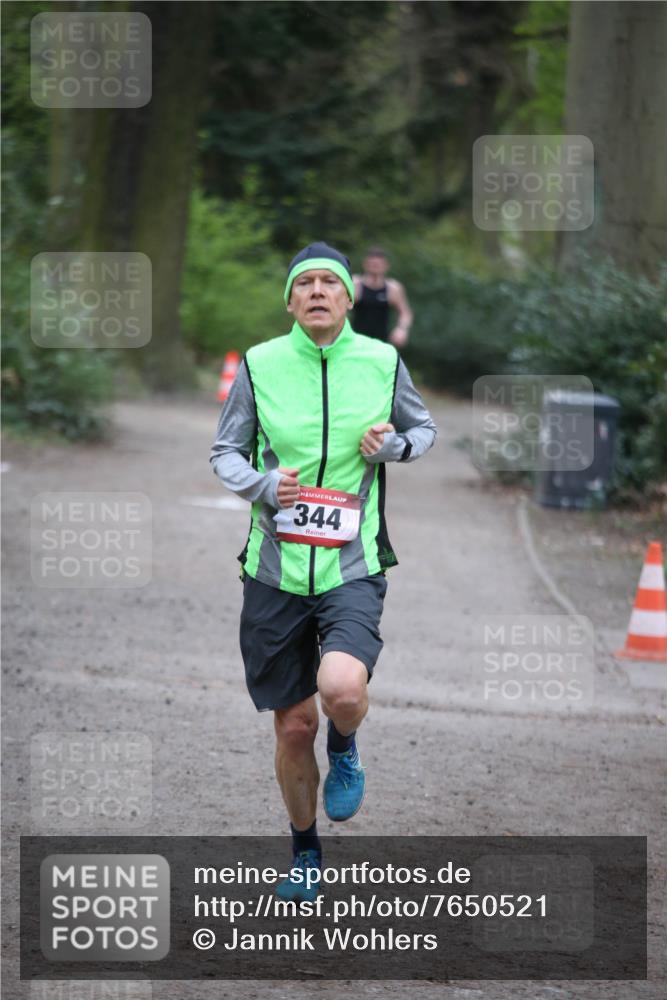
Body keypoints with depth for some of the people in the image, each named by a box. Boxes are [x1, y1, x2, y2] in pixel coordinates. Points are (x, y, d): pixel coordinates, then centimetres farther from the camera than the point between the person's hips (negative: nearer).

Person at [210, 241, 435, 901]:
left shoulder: (382, 363, 1)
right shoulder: (260, 365, -1)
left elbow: (423, 429, 18)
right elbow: (225, 451, 9)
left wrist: (393, 445, -5)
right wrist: (262, 483, -13)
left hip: (352, 567, -1)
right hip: (276, 568, 1)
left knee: (341, 689, -27)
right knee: (294, 725, 7)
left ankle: (345, 746, 11)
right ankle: (305, 851, 31)